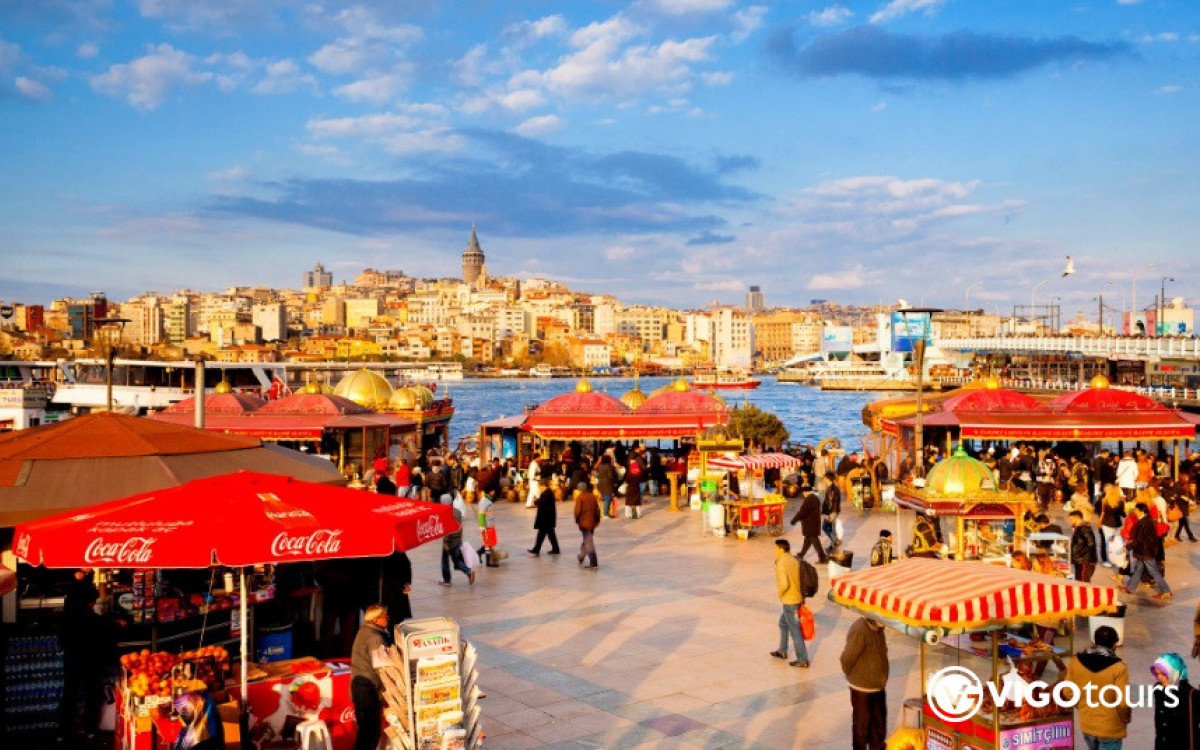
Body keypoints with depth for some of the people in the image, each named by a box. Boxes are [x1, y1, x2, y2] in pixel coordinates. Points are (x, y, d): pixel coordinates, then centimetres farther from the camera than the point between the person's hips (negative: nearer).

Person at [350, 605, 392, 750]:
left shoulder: (364, 631, 11)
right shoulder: (375, 637, -19)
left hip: (358, 683, 10)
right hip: (369, 686, -10)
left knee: (364, 726, 18)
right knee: (371, 728, -3)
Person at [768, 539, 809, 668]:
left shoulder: (781, 564, -19)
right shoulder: (794, 560, 7)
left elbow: (784, 584, -28)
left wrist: (779, 593, -10)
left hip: (789, 601, -9)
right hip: (798, 598, 9)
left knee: (794, 630, -1)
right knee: (783, 623, 25)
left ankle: (802, 659, 3)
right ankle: (782, 651, 35)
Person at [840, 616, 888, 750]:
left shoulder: (877, 627, -2)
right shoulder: (860, 630, -28)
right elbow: (847, 659, -20)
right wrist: (852, 676, -2)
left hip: (879, 687, 7)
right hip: (862, 689, -7)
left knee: (879, 723, 22)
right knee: (861, 725, 11)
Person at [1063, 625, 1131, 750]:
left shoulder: (1076, 661, -6)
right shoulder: (1118, 668, -20)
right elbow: (1122, 703, -20)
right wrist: (1126, 719, 0)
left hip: (1086, 725, 4)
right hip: (1111, 729, -4)